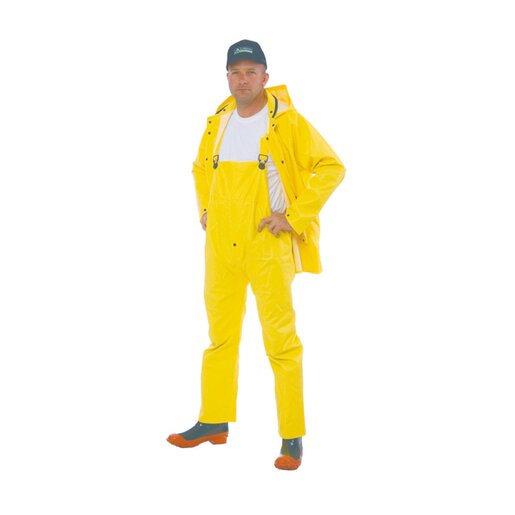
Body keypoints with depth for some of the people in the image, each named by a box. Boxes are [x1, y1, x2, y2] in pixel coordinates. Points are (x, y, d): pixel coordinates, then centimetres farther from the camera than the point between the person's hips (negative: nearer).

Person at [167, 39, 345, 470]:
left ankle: (293, 437, 3)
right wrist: (205, 208, 16)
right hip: (221, 244, 6)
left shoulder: (287, 122, -8)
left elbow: (331, 167, -11)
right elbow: (202, 167, 29)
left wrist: (295, 215, -14)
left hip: (268, 245, -6)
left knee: (281, 340, -5)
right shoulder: (218, 122, 10)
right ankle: (214, 422, 28)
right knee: (220, 335, 14)